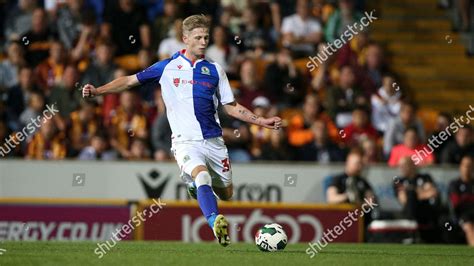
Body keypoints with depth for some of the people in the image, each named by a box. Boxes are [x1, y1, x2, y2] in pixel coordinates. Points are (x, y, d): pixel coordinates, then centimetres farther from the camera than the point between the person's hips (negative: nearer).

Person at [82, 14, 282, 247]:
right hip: (185, 141, -4)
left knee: (225, 193, 8)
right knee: (201, 174, -32)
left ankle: (195, 185, 39)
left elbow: (232, 107, 15)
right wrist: (97, 91, -2)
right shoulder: (167, 67, 3)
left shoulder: (214, 70, 9)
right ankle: (215, 223, -46)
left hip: (213, 141, 4)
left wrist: (262, 121, 5)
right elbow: (130, 81, 9)